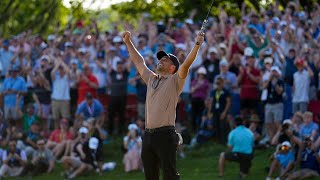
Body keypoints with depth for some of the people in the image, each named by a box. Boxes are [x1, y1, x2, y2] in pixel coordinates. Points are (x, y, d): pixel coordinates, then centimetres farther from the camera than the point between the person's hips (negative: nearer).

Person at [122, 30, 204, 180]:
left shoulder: (174, 81, 1)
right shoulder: (151, 79, 19)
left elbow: (186, 64, -13)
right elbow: (139, 62, 29)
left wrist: (197, 45, -26)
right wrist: (128, 42, 32)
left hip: (165, 135, -7)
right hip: (148, 134, 7)